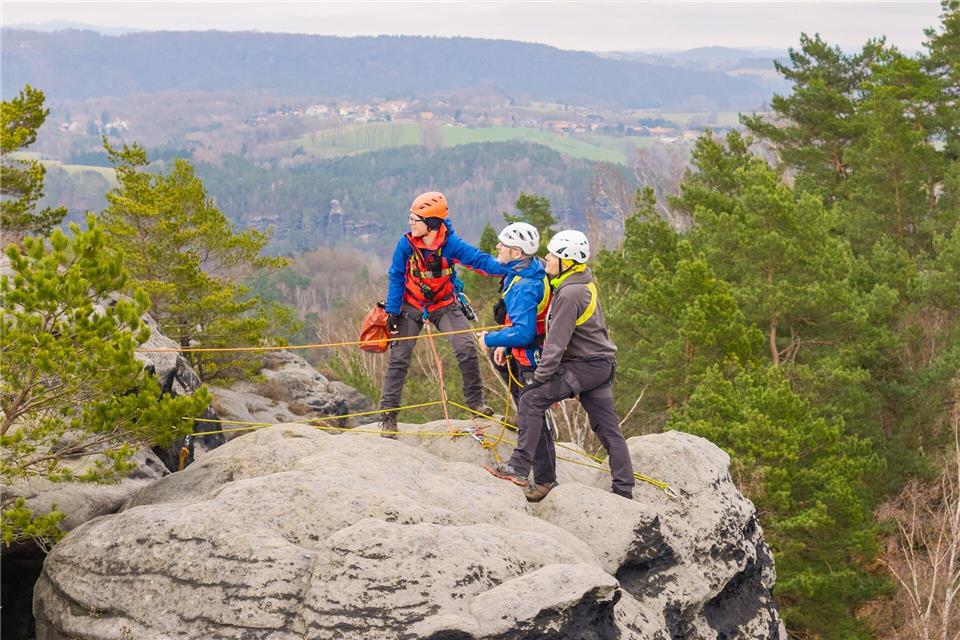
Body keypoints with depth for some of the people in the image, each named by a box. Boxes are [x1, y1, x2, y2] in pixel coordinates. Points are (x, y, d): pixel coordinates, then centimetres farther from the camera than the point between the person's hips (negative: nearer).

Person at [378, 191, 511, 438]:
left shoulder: (451, 244, -20)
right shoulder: (406, 244, -16)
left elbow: (479, 260, -26)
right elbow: (396, 278, -8)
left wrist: (506, 268, -43)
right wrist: (392, 310, -12)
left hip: (445, 306, 0)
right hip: (412, 306, 1)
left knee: (466, 349, -14)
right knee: (399, 357, -4)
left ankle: (476, 401, 4)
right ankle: (388, 413, 4)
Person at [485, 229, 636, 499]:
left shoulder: (569, 294, -20)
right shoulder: (584, 283, 10)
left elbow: (557, 343, -21)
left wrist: (540, 377, -16)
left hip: (585, 365, -10)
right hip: (602, 364, 10)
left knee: (531, 399, -12)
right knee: (607, 427, 11)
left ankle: (519, 468, -14)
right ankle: (624, 489, 14)